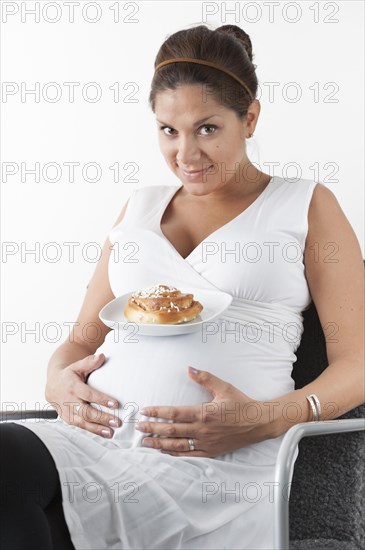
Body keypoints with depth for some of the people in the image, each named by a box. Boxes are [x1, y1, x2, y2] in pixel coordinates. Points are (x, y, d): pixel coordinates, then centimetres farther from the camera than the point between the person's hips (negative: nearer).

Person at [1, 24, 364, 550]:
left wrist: (265, 419, -13)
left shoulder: (306, 206, 12)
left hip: (217, 462, -4)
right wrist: (60, 383, -1)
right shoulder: (139, 208, 23)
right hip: (95, 435, 4)